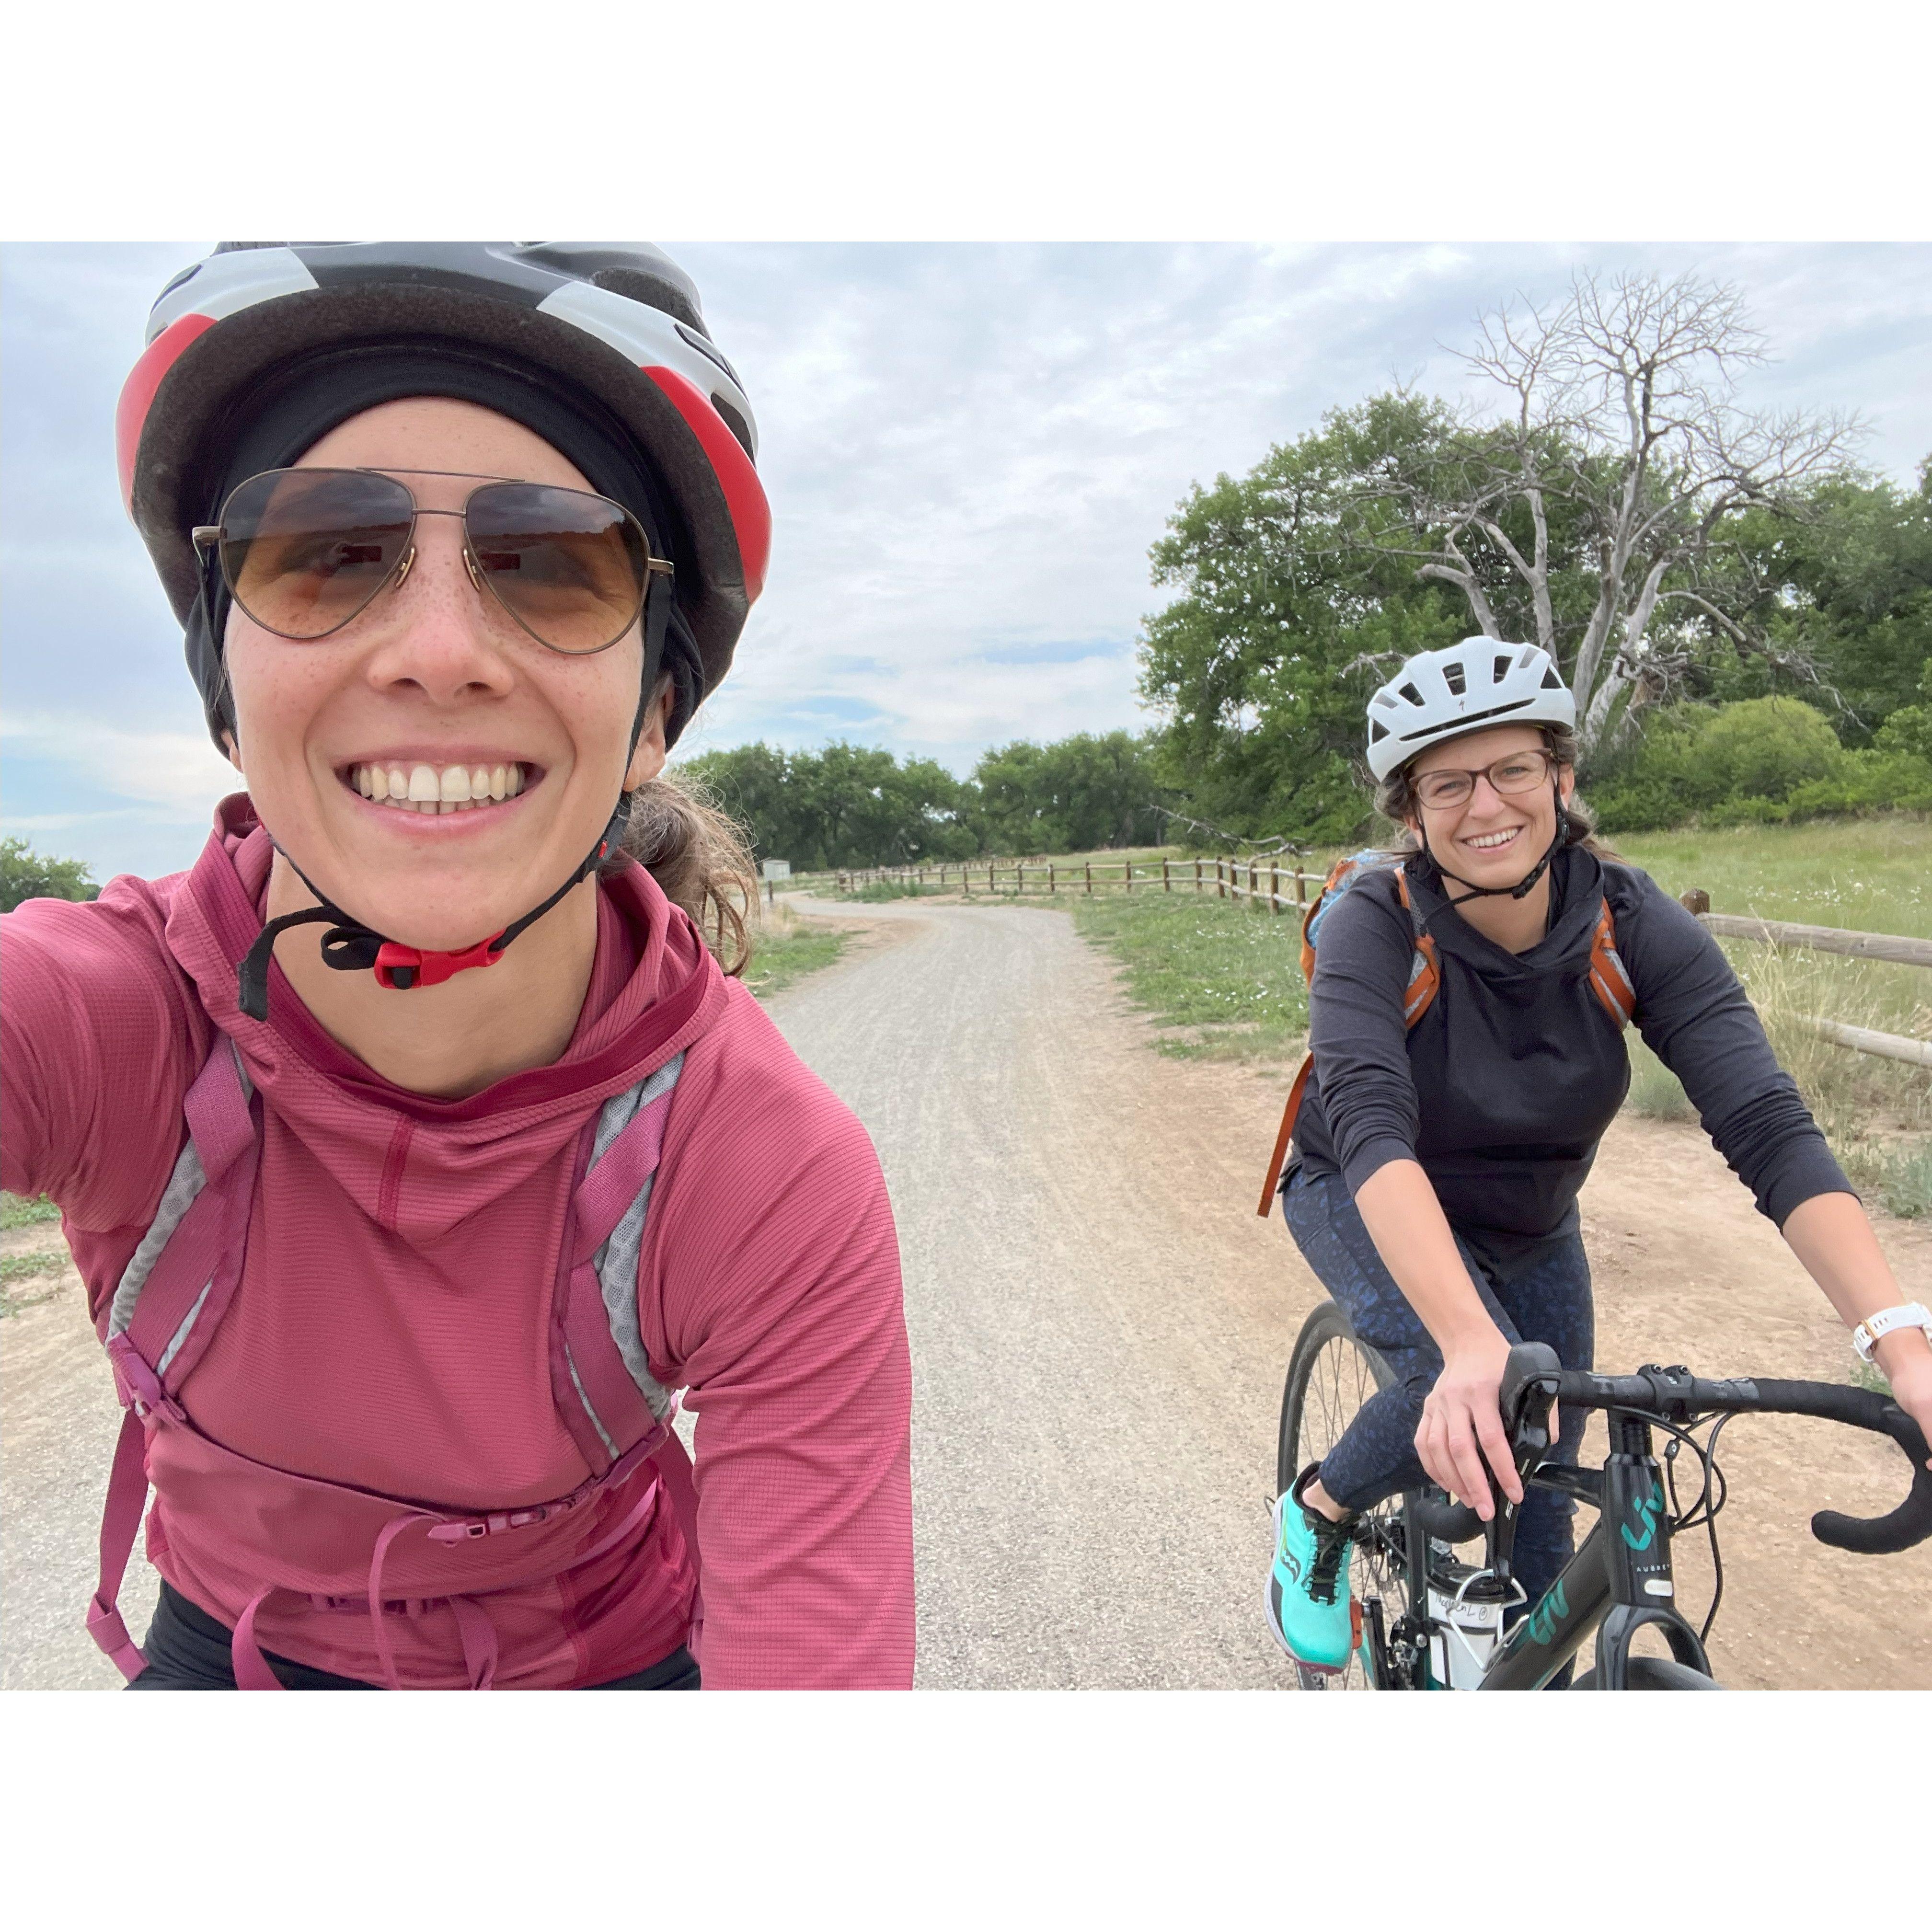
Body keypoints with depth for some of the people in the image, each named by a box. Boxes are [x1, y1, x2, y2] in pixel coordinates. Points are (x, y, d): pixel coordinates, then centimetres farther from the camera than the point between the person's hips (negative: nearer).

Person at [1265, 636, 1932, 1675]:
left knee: (1537, 1510, 10)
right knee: (1470, 1393, -31)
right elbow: (1372, 1132, -45)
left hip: (1530, 1226, 4)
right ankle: (1317, 1515, 1)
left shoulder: (1634, 923, -23)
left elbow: (1767, 1125, -30)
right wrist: (1472, 1345, -59)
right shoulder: (1376, 927, -31)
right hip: (1367, 1202, -3)